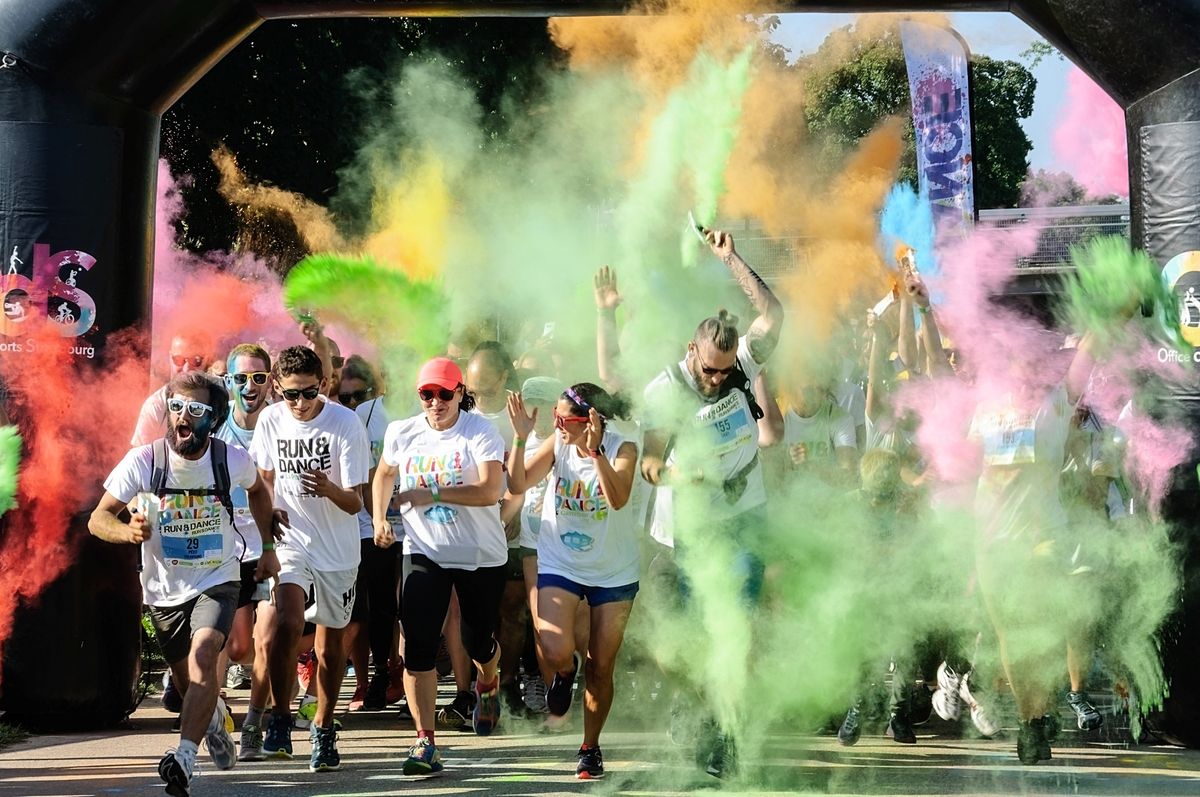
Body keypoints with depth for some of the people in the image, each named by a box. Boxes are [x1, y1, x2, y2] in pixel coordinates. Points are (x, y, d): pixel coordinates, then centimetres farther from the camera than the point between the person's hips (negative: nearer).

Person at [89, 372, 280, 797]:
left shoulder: (233, 460, -12)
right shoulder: (144, 460, -16)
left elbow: (258, 491, 12)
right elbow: (97, 519, -13)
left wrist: (267, 547, 12)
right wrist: (128, 532, -34)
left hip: (216, 582, -2)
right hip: (164, 589, 2)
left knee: (203, 656, -29)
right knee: (190, 685, 16)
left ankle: (184, 758, -34)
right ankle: (216, 717, 50)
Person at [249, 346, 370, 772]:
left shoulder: (346, 424, -15)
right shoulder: (270, 421, -5)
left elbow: (355, 502, -17)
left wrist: (329, 489, -36)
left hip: (337, 549, -1)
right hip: (290, 541, 1)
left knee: (330, 645, 9)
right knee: (286, 625, -22)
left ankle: (323, 729, 28)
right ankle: (280, 722, -7)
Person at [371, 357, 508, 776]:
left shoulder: (481, 433, -12)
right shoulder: (402, 433, 1)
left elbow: (491, 490, -25)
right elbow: (384, 475, 22)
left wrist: (431, 494, -29)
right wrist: (379, 518, 8)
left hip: (482, 555, -2)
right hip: (424, 552, 2)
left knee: (478, 639, 12)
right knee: (418, 645, -11)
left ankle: (488, 685, 50)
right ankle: (425, 741, -6)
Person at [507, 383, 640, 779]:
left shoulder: (623, 449, -14)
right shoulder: (557, 445, -8)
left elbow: (618, 499, -31)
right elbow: (518, 484, -15)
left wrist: (594, 451, -40)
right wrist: (520, 439, -27)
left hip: (614, 572, -1)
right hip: (560, 566, 1)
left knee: (601, 668, 7)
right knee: (556, 652, -20)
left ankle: (590, 749, 26)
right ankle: (565, 672, 20)